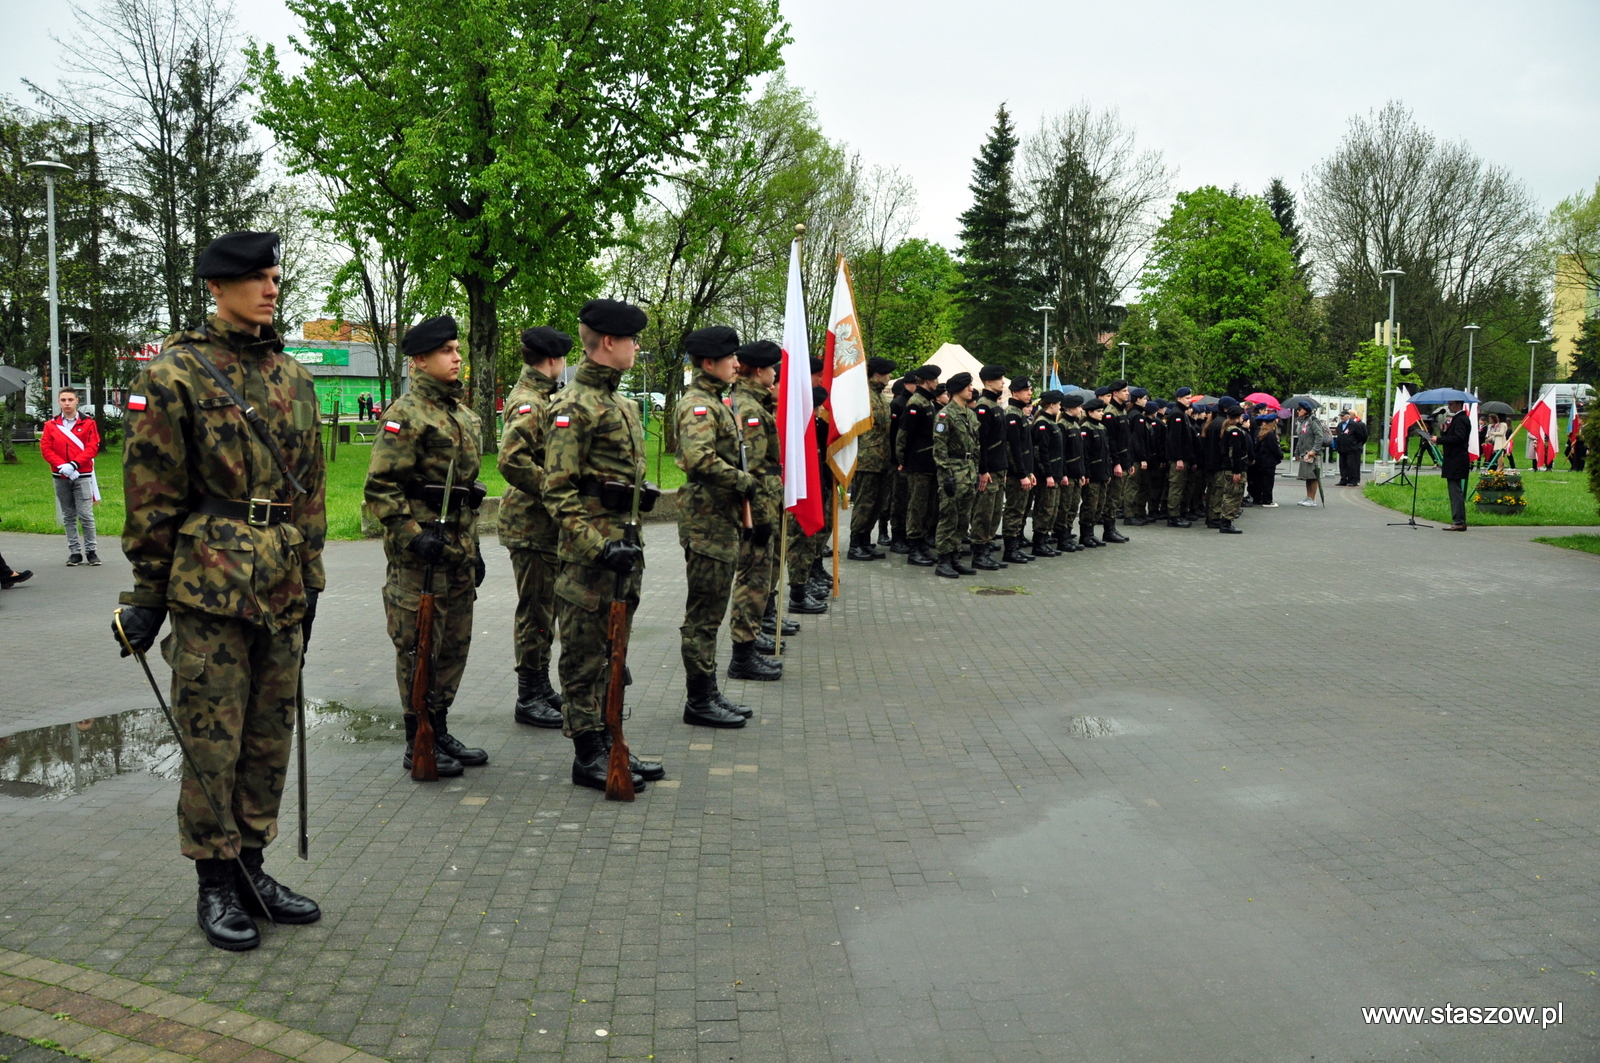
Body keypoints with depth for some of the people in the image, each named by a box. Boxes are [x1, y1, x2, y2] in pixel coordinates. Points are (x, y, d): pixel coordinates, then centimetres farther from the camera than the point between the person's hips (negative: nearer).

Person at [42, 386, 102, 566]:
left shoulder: (88, 423, 1)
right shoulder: (51, 425, 7)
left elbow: (92, 448, -5)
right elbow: (45, 449, 1)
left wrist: (73, 464, -15)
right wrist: (62, 466, -13)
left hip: (82, 476, -2)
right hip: (60, 477, 2)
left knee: (86, 515, -5)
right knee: (68, 517, 7)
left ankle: (91, 550, 4)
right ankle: (74, 552, 12)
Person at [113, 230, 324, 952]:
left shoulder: (293, 377, 12)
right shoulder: (175, 373, -5)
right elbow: (151, 494, -5)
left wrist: (309, 580, 15)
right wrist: (149, 591, -5)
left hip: (281, 589, 6)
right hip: (209, 588, -6)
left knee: (270, 737, 11)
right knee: (213, 741, 2)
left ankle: (252, 869, 25)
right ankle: (216, 886, 15)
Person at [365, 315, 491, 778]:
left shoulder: (463, 412, 16)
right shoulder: (407, 414, -11)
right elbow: (380, 487, -15)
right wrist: (413, 535, -22)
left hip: (458, 552, 8)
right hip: (419, 553, -8)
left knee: (455, 645, 13)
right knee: (419, 648, -1)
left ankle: (440, 732, 25)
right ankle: (418, 745, 9)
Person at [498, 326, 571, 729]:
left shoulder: (541, 397, 16)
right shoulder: (528, 402, -17)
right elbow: (511, 460, -29)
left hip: (544, 523, 10)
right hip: (532, 523, -10)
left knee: (545, 607, 17)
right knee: (535, 610, -3)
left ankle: (541, 687, 27)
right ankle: (529, 699, 5)